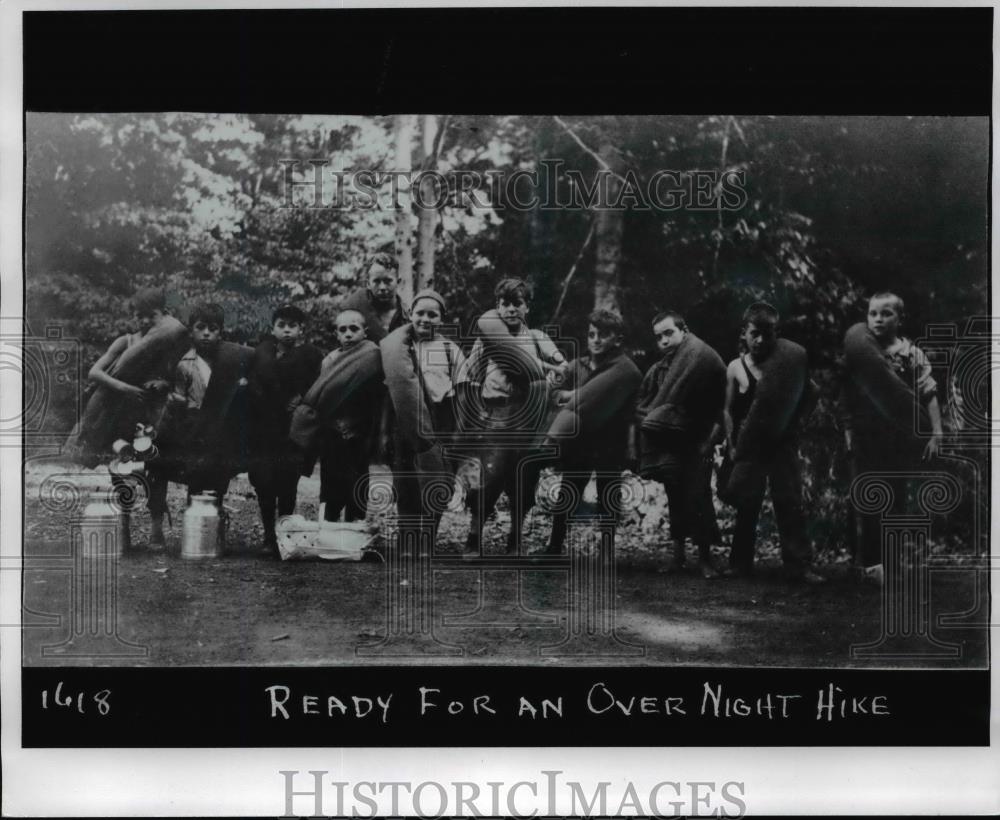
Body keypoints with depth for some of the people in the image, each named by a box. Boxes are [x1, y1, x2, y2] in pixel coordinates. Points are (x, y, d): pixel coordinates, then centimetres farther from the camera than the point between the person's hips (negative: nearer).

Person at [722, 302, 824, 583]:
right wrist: (732, 445, -1)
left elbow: (806, 396, 8)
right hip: (749, 445, 1)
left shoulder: (790, 359, -2)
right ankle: (740, 563, 13)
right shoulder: (736, 368, 0)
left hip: (782, 443, -1)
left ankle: (799, 565, -3)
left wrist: (793, 422, -3)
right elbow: (729, 410, 4)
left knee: (789, 503, -4)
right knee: (746, 507, 4)